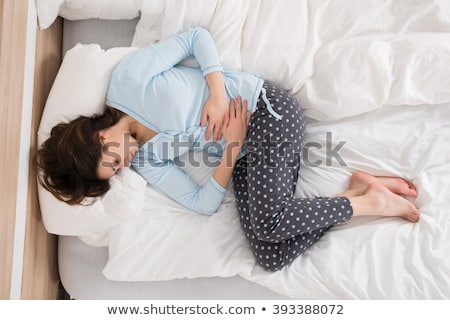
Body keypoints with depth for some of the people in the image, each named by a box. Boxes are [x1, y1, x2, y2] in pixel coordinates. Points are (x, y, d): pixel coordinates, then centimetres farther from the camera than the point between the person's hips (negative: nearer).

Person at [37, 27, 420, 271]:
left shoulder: (128, 76, -8)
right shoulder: (146, 161, 4)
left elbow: (197, 36, -2)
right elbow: (203, 203, 0)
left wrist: (218, 93, -16)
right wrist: (232, 145, -13)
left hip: (267, 110, -6)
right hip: (237, 153, 6)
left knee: (266, 221, -26)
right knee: (270, 258, -10)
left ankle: (368, 202, -6)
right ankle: (356, 189, 1)